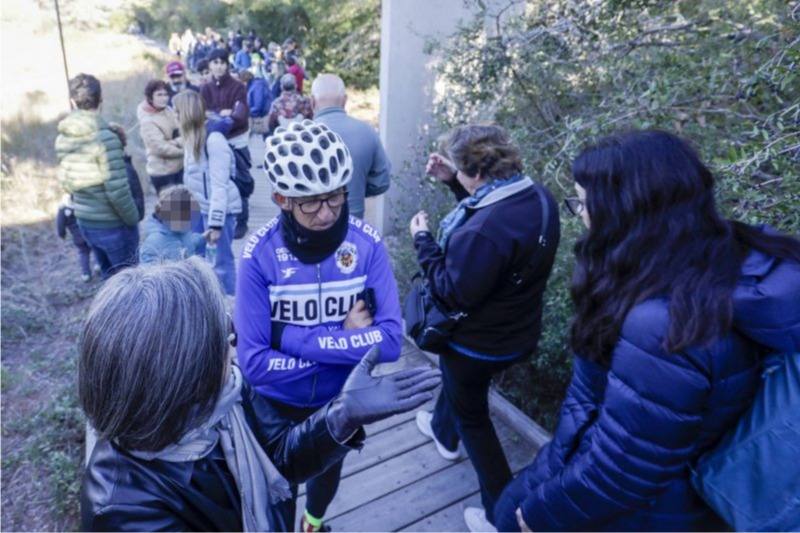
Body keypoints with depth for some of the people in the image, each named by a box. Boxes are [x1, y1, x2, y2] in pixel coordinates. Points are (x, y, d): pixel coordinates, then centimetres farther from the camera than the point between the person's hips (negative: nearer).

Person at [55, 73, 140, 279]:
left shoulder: (63, 138, 2)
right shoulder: (105, 137, -21)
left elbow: (66, 183, 8)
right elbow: (117, 190, -23)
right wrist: (133, 219, -9)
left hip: (84, 221, 7)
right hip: (112, 223, -7)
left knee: (110, 277, 21)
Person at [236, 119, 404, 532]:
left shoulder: (367, 243, -21)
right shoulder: (259, 253, -25)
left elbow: (390, 340, -25)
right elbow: (254, 361, -26)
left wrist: (296, 338, -29)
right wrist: (346, 342, -25)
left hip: (342, 401, 3)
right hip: (279, 406, -2)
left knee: (329, 471, 32)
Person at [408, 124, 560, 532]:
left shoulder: (484, 230, -39)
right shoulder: (537, 197, -9)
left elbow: (452, 292, -29)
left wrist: (423, 241, -18)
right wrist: (453, 182, 1)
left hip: (479, 341, -9)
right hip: (516, 331, 9)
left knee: (472, 415, 15)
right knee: (455, 380, 34)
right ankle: (444, 432, 63)